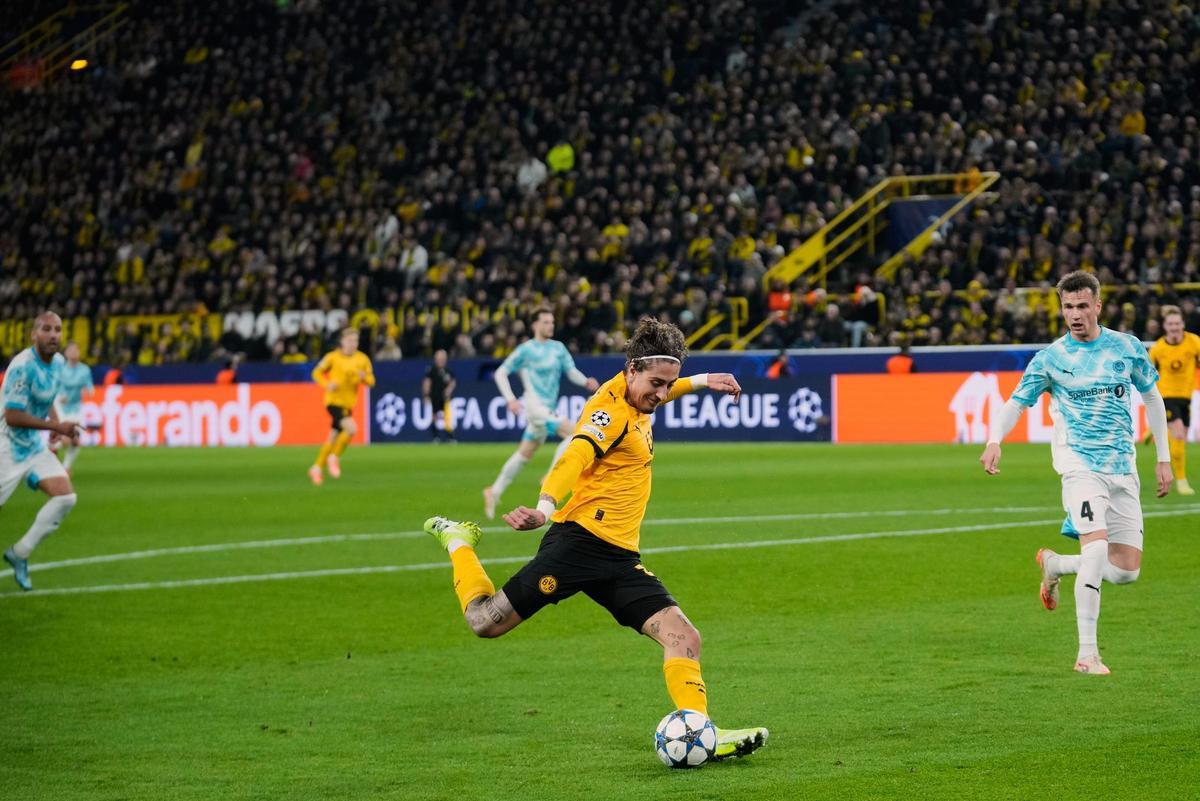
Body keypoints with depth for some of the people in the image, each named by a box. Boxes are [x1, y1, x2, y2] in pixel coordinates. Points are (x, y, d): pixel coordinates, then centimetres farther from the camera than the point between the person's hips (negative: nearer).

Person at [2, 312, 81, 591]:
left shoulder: (58, 362, 4)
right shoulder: (22, 366, -22)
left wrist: (57, 424, 4)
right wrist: (56, 426, -22)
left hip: (35, 446, 8)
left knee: (66, 497, -6)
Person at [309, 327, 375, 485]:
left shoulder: (363, 359, 3)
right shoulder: (333, 357, -6)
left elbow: (371, 381, 6)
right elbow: (317, 373, 4)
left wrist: (364, 377, -17)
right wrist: (327, 384, -14)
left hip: (348, 403, 5)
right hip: (334, 400, -5)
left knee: (334, 437, 11)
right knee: (351, 429, -23)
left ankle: (317, 468, 25)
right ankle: (334, 458, -4)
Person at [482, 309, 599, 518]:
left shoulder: (558, 348, 11)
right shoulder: (526, 349, -5)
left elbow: (571, 371, 5)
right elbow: (501, 373, -2)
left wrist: (586, 381, -17)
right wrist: (510, 399, -14)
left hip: (548, 409, 7)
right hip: (535, 405, -7)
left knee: (525, 454, 14)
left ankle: (494, 491, 25)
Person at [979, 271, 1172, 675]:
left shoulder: (1128, 348, 6)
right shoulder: (1050, 358, -1)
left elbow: (1152, 399, 17)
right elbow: (1015, 403, 0)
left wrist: (1163, 458, 15)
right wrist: (994, 440, -20)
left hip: (1123, 469, 4)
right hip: (1080, 463, -4)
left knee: (1127, 570, 1)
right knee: (1096, 548, -24)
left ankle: (1055, 565, 29)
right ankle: (1087, 653, -17)